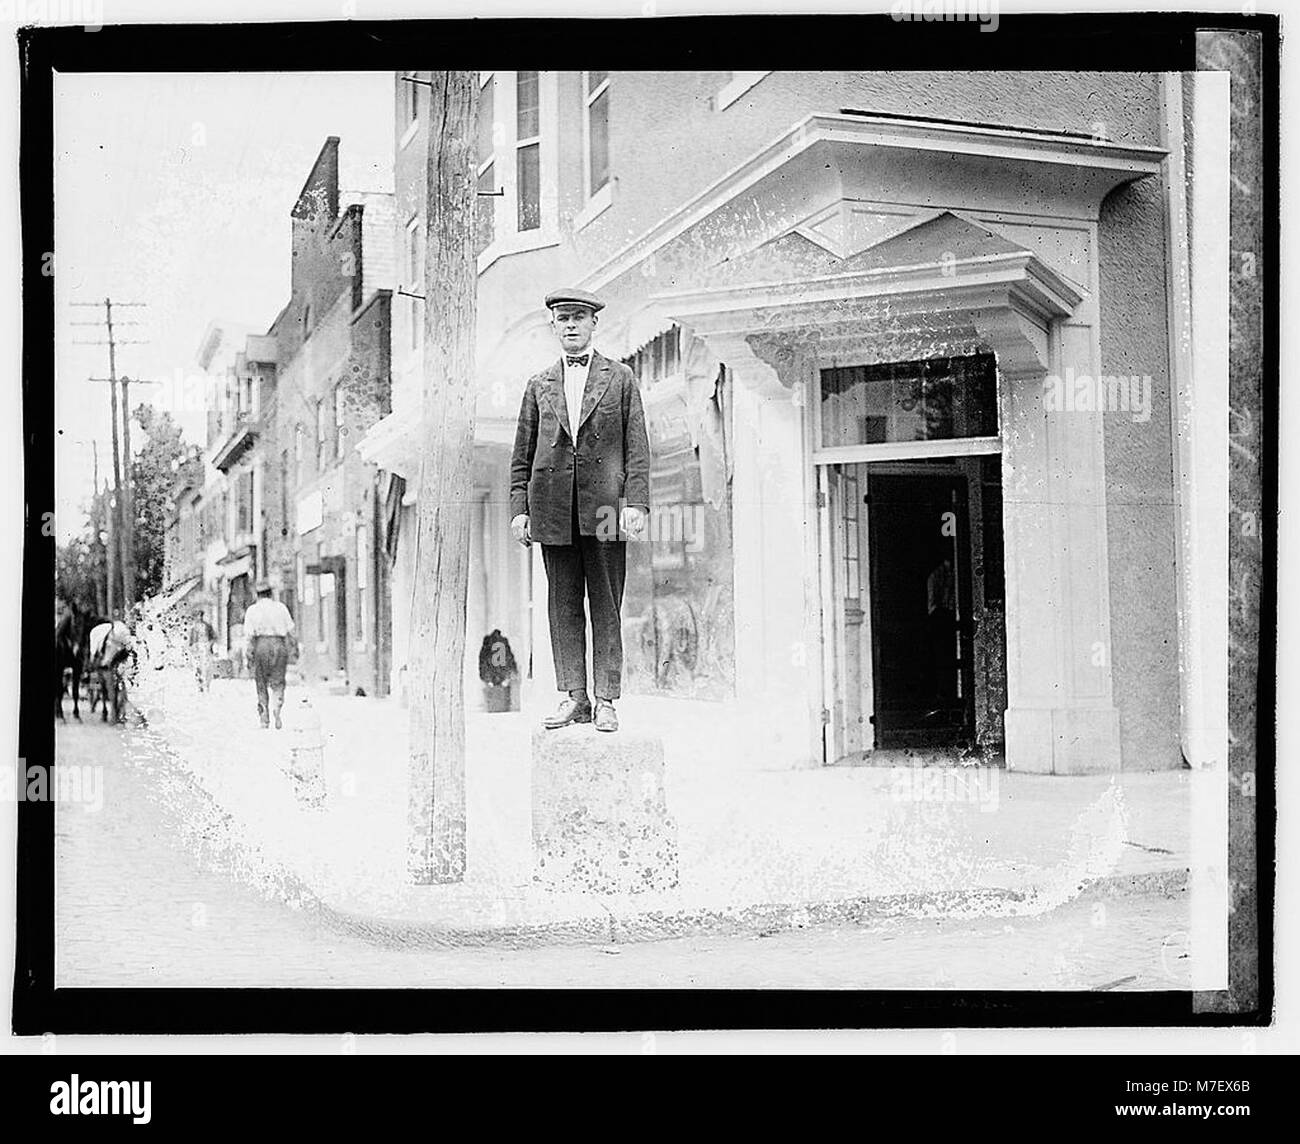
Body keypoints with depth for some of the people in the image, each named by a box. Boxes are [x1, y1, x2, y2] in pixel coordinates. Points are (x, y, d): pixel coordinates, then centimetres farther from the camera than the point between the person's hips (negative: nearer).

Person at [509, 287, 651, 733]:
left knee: (605, 606, 0)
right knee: (563, 605, 3)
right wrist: (519, 508, 4)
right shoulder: (539, 385, 15)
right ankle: (573, 696, 7)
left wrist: (636, 503, -7)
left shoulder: (620, 378, 9)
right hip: (553, 508, 2)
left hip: (603, 506, -2)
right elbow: (522, 454, 14)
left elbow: (637, 447, 4)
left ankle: (606, 700, 3)